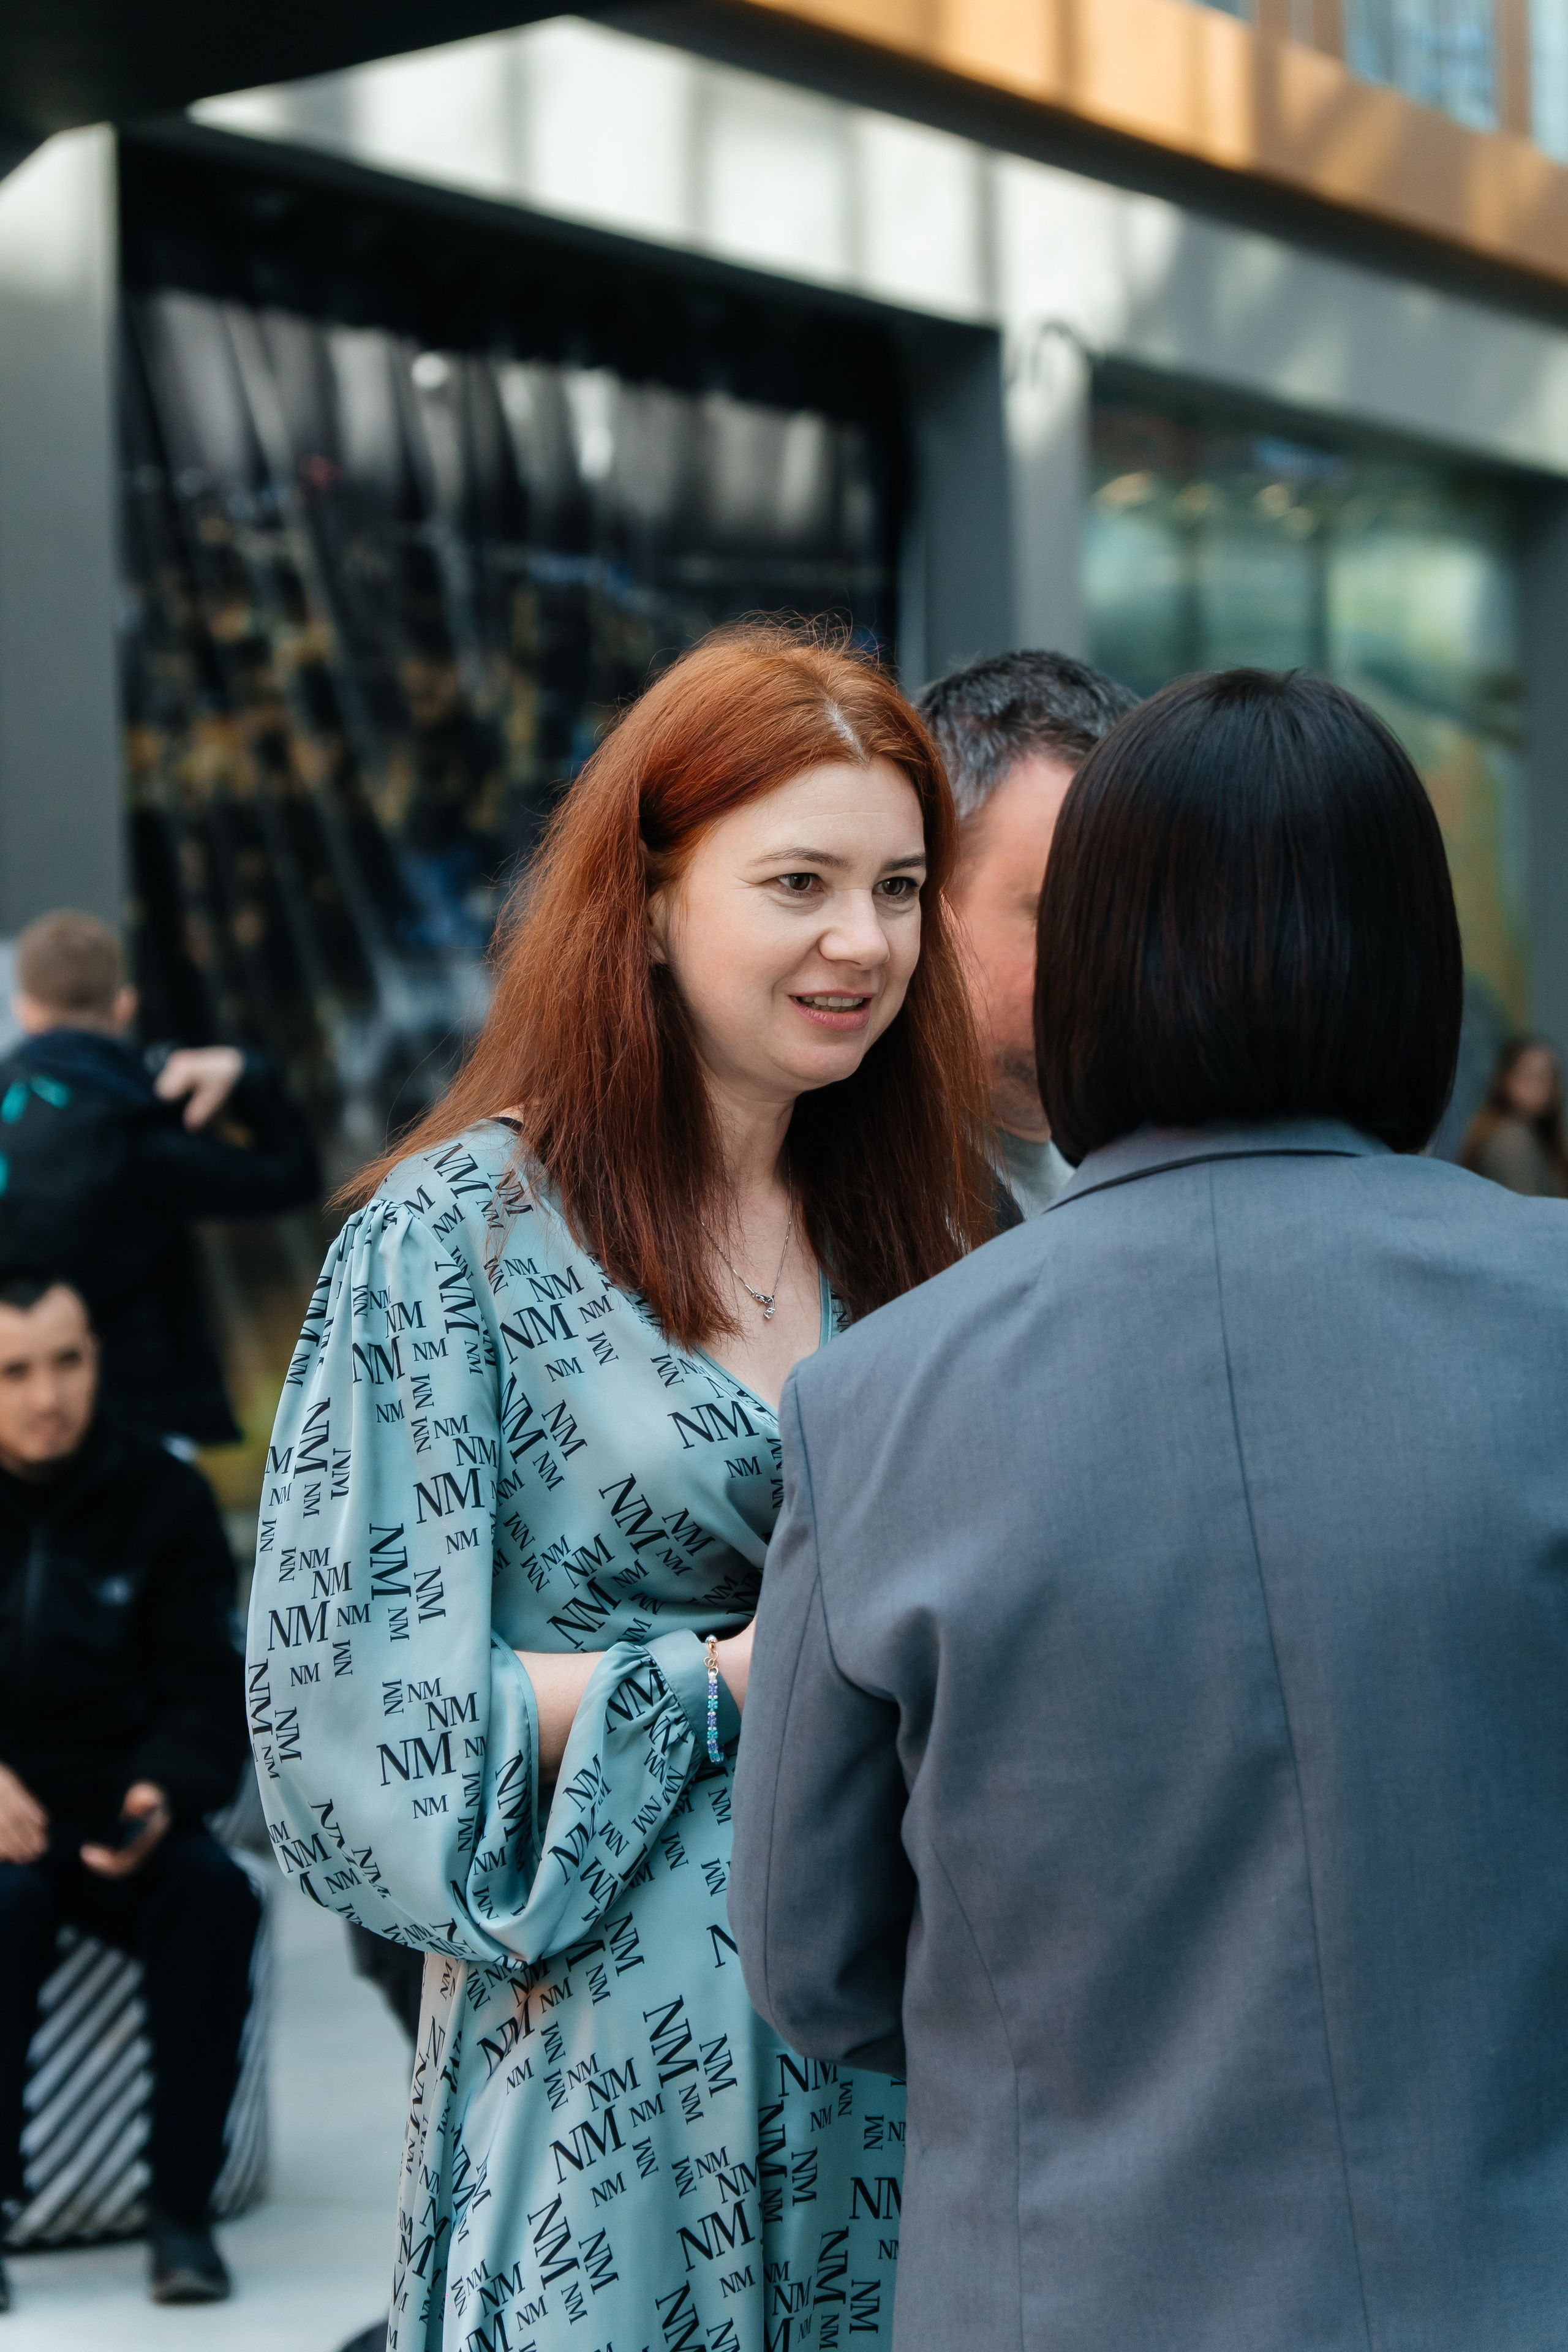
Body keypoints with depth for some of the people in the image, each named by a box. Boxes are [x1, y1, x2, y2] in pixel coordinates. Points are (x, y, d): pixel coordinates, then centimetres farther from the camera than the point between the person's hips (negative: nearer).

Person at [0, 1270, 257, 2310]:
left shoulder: (162, 1497, 2)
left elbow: (208, 1699, 1)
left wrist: (163, 1795, -20)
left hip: (113, 1821, 1)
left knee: (215, 1892, -29)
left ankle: (183, 2204, -20)